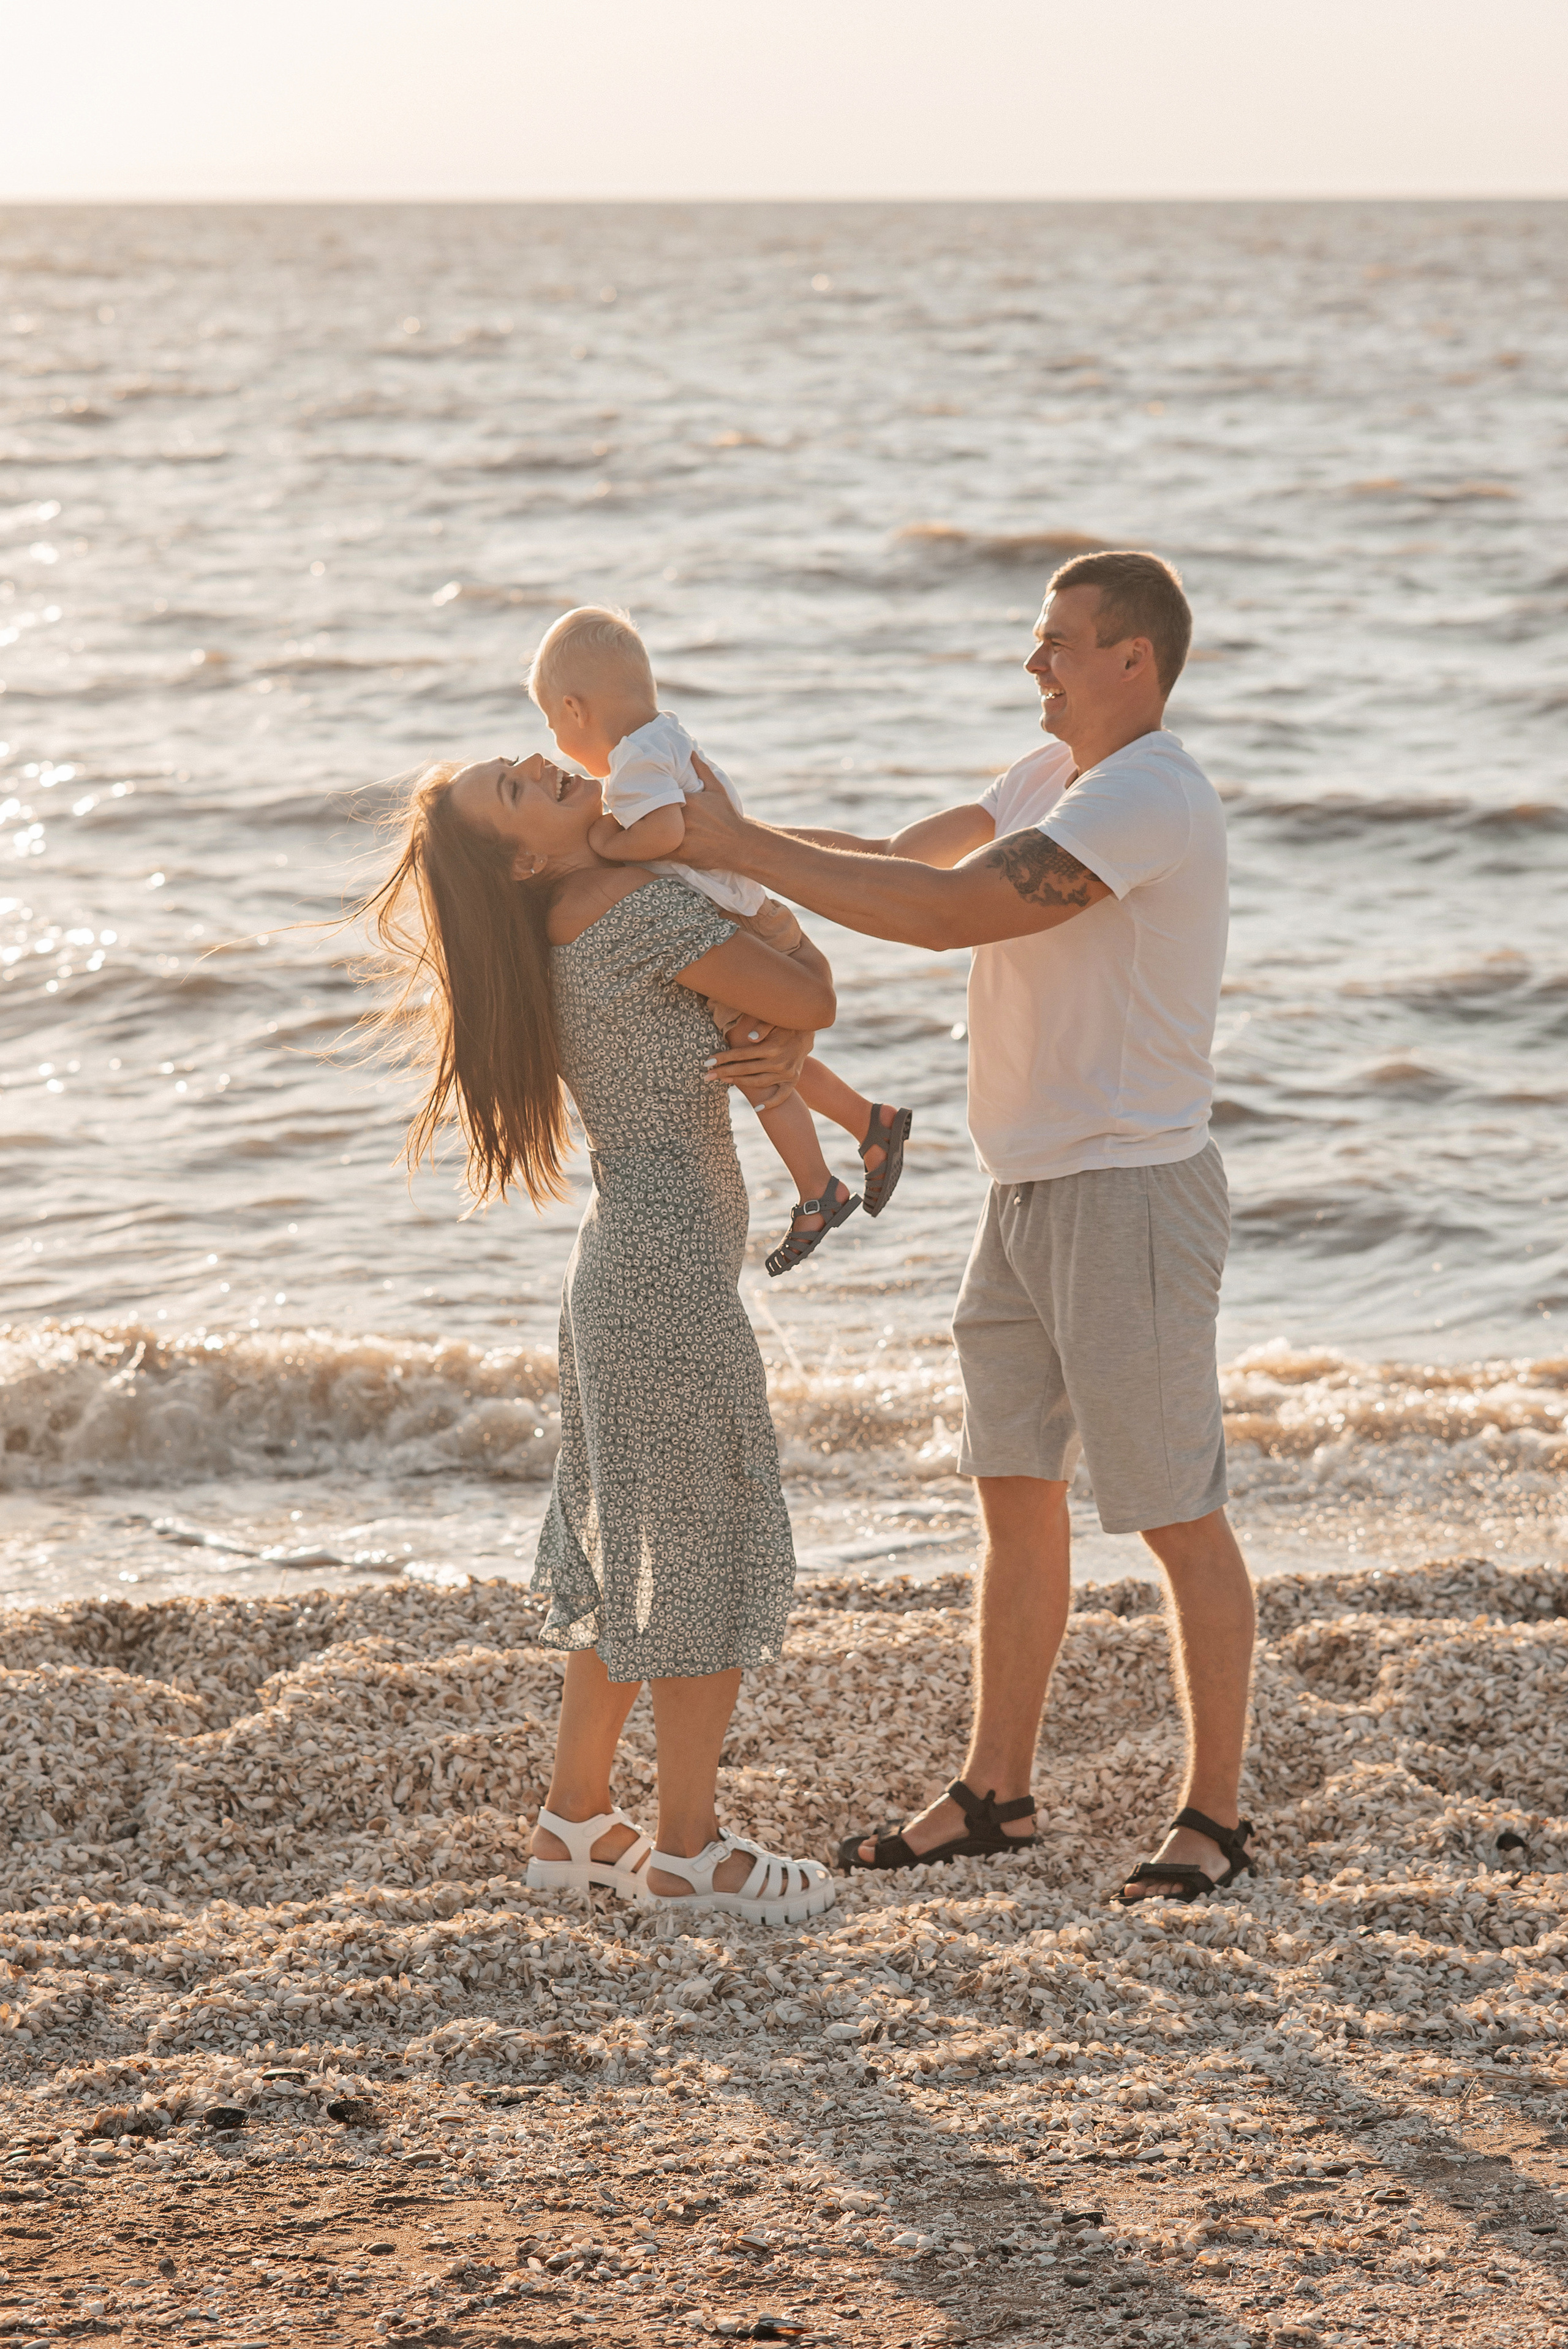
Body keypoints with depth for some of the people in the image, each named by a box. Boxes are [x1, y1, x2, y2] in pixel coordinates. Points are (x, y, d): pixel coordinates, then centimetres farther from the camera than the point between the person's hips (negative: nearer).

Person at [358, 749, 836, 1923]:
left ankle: (577, 1817, 25)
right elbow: (808, 1003, -13)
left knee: (633, 1548, 17)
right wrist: (811, 954, 8)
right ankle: (689, 1848, 7)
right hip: (671, 1263, -9)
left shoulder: (565, 935, 12)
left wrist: (780, 1052, -1)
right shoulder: (642, 907, -16)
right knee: (712, 1546, -1)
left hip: (623, 1261, 9)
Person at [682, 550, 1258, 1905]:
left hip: (1131, 1197, -10)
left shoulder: (1144, 800, -21)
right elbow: (911, 857, 7)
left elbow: (953, 911, -29)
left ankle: (1216, 1816, 11)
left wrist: (746, 852, -25)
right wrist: (734, 838, -8)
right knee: (1015, 1496, 14)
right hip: (1033, 1195, 10)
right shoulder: (1064, 774, 11)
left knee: (1177, 1519, 1)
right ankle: (995, 1795, 24)